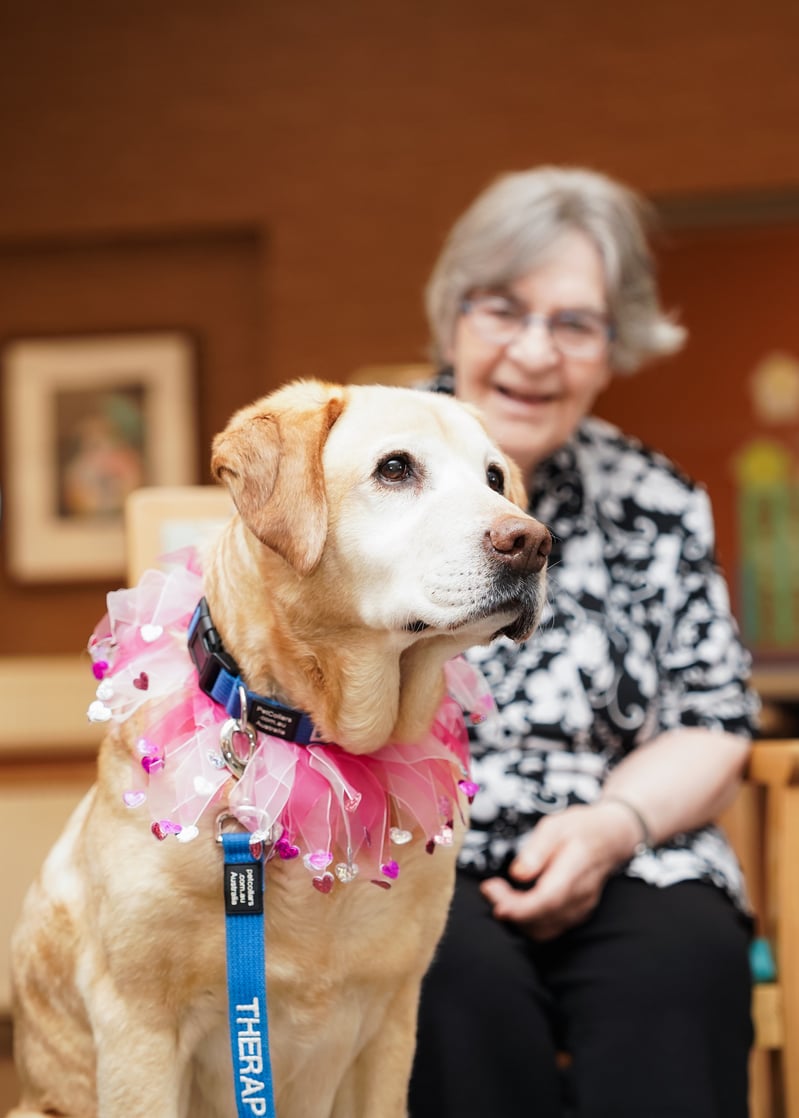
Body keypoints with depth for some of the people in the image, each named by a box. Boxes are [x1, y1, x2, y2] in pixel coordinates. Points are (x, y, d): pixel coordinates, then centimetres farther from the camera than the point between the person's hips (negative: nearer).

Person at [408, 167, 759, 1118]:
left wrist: (614, 823, -10)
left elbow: (712, 728, 10)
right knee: (462, 967, -33)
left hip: (616, 873, 2)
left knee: (685, 955, -30)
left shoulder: (657, 506, 11)